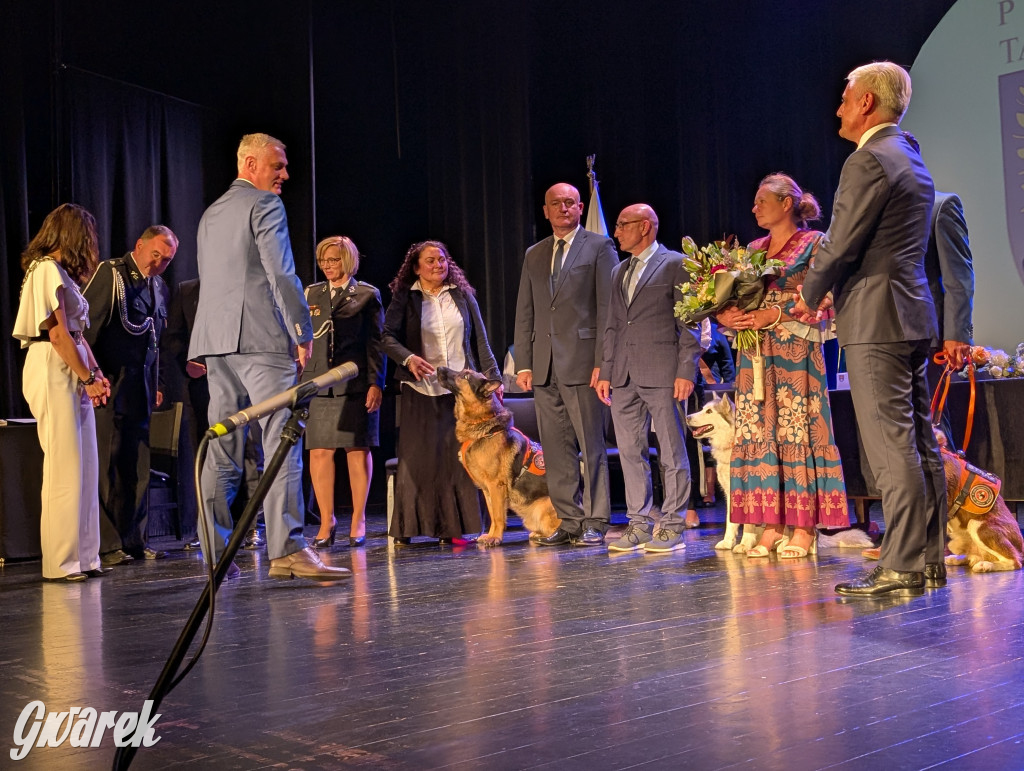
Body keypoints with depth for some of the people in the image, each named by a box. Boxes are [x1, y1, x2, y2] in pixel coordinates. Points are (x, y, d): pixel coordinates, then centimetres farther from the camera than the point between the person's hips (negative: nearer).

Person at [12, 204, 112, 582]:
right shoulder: (48, 269, -9)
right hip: (53, 370, -10)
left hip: (73, 373, 10)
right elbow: (58, 336, -14)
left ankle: (83, 557, 12)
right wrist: (89, 378, -10)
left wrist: (96, 374, 8)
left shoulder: (61, 272, 21)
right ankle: (62, 562, -3)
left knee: (84, 467, 8)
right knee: (64, 468, -8)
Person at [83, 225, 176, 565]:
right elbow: (84, 327, -10)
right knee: (106, 465, -6)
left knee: (137, 467, 8)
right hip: (109, 387, -7)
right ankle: (106, 544, -1)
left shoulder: (159, 287, 16)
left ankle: (135, 540, 14)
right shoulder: (110, 274, -6)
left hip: (140, 389, 7)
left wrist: (155, 384, 16)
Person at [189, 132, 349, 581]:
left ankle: (215, 554, 9)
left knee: (221, 451, 7)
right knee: (281, 443, -9)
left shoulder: (211, 213, 23)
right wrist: (303, 332, -9)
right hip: (262, 340, -8)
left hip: (216, 342, 8)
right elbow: (282, 274, -13)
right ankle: (287, 550, -14)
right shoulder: (265, 205, -3)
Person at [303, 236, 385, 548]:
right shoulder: (311, 294, 16)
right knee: (319, 452, -2)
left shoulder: (367, 295, 6)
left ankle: (358, 521, 8)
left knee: (358, 450, 1)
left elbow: (376, 342, 2)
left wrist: (376, 383, -7)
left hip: (356, 383, -3)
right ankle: (326, 521, 6)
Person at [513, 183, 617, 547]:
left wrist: (603, 362, -12)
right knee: (556, 449, 6)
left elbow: (607, 308, -5)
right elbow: (524, 313, 16)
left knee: (592, 446, -2)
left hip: (583, 362, -5)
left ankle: (594, 522, 4)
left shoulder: (599, 247, 2)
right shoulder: (534, 255, 18)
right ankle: (569, 520, 14)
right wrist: (523, 363, 7)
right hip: (544, 366, 5)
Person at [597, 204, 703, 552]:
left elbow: (689, 321, -5)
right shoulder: (619, 272, 21)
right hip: (624, 376, 7)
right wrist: (605, 371, 13)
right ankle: (640, 524, 14)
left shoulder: (675, 264, 0)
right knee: (630, 452, 7)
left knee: (671, 452, -1)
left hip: (662, 372, -7)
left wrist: (686, 371, -12)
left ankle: (672, 526, 4)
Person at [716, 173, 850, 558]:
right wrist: (726, 315, -4)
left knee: (796, 431, -7)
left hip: (795, 351, -6)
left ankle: (804, 527, -4)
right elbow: (734, 298, 18)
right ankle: (771, 525, 4)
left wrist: (774, 315, -17)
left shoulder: (813, 242, 1)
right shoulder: (754, 248, 18)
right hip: (755, 355, 6)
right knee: (759, 433, 1)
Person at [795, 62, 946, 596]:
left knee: (891, 448, -9)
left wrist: (810, 297, 2)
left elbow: (840, 245, -15)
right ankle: (929, 559, 16)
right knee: (919, 444, 11)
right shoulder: (912, 161, 19)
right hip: (913, 317, 10)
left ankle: (902, 568, -6)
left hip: (876, 320, -10)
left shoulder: (868, 161, -12)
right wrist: (833, 291, 19)